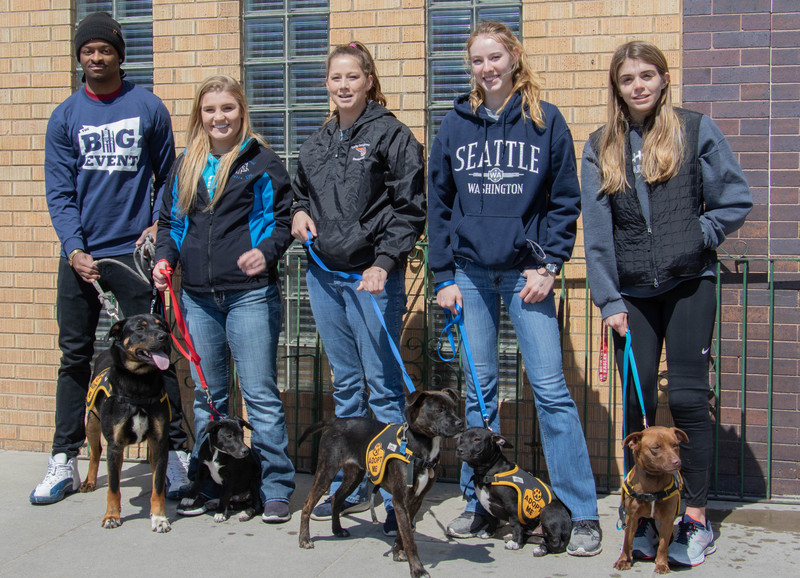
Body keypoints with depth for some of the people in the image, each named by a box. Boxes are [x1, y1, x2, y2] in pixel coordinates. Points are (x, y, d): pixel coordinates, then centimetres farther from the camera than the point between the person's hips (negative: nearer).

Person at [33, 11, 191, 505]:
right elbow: (59, 192, 3)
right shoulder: (65, 117, 6)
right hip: (79, 255, 2)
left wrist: (160, 224, -5)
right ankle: (65, 462, 15)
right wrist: (74, 249, -8)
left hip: (133, 252, -2)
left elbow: (168, 176, 10)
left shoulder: (148, 108, 3)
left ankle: (175, 453, 8)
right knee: (75, 357, 7)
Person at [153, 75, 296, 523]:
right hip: (198, 298, 5)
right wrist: (164, 257, 3)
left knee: (260, 393, -4)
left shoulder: (262, 162, 1)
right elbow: (170, 221, 21)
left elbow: (284, 219, 0)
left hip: (251, 294, -5)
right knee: (207, 395, 13)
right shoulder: (186, 167, 14)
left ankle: (276, 488, 4)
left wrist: (266, 251, -19)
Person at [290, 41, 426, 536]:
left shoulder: (392, 135, -4)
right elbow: (301, 193, 28)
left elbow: (410, 207, -8)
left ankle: (396, 496, 2)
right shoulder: (318, 143, 15)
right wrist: (299, 212, 5)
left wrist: (384, 262, -16)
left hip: (373, 274, -6)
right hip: (324, 274, 7)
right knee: (345, 383, 13)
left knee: (383, 384, -5)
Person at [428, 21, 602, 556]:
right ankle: (479, 503, 18)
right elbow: (439, 205, 9)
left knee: (550, 388, -5)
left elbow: (565, 201, 2)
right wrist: (444, 275, 3)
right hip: (470, 273, 2)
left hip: (526, 271, -2)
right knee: (479, 390, 7)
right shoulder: (456, 125, 7)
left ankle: (581, 513, 2)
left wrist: (548, 266, -7)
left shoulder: (546, 121, 2)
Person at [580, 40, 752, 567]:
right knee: (638, 402, 4)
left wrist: (695, 237, -9)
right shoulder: (602, 147, 9)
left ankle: (696, 519, 5)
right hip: (631, 291, 3)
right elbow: (597, 228, 5)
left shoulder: (695, 130, 2)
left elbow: (736, 201, 3)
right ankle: (644, 513, 15)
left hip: (689, 284, -2)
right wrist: (609, 299, 0)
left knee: (688, 397, -5)